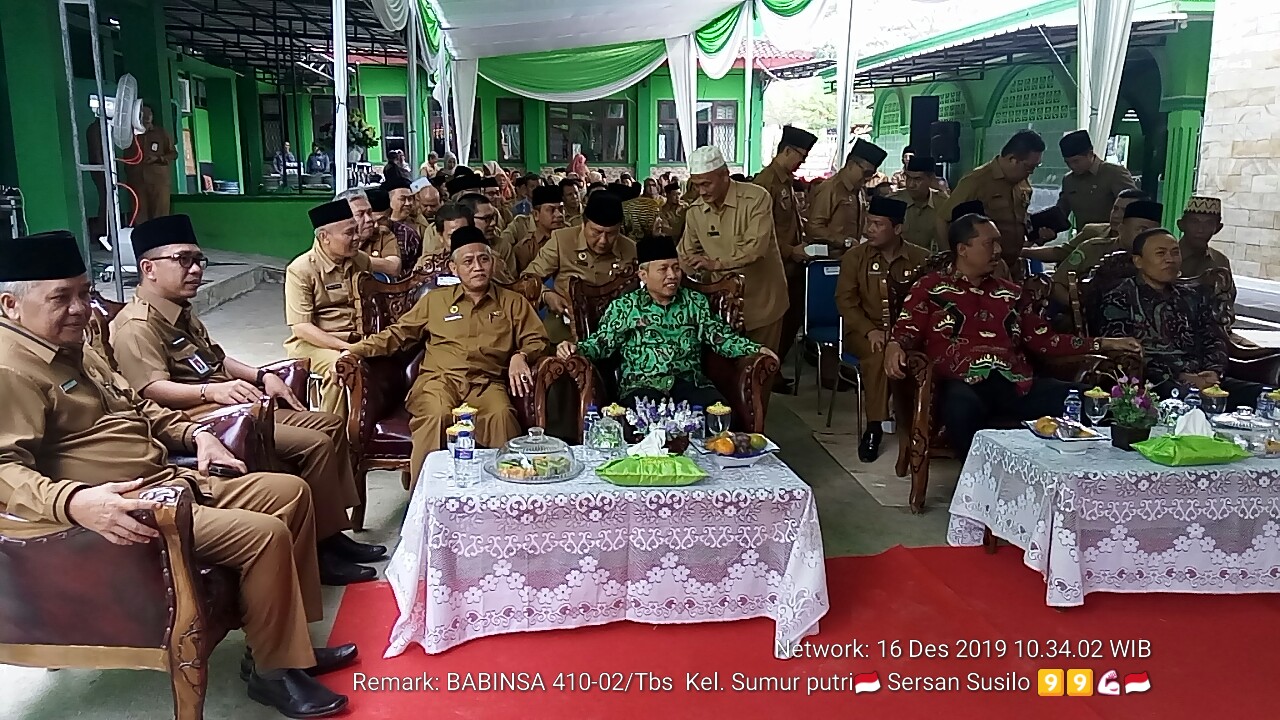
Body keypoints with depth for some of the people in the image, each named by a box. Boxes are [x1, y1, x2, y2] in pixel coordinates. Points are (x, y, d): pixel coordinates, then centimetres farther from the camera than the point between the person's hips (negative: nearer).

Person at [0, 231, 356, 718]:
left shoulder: (72, 346, 16)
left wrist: (193, 433, 14)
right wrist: (77, 502, -43)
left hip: (170, 479, 11)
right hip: (119, 509, -11)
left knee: (290, 492, 7)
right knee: (264, 534, -23)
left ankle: (291, 641, 13)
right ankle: (273, 670, -2)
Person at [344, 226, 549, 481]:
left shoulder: (513, 302, 20)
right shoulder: (435, 300, 22)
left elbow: (537, 341, 16)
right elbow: (398, 334, 21)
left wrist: (520, 356, -7)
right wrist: (357, 350, 6)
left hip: (486, 383, 0)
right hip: (439, 378, 0)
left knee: (501, 415, -37)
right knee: (435, 416, -36)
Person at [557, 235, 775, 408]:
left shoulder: (696, 302, 17)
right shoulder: (623, 306, 9)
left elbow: (721, 337, 15)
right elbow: (602, 343, 6)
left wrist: (755, 348, -1)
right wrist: (577, 349, -15)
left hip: (690, 382, 3)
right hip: (642, 385, -2)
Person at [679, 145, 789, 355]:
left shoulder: (756, 198, -17)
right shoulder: (695, 211, -1)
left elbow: (756, 248, -27)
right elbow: (687, 256, 8)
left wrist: (717, 263, -32)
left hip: (761, 298, -4)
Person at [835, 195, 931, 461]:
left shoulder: (921, 259, 5)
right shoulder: (854, 257, 5)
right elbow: (845, 300, -1)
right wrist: (870, 331, -15)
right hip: (865, 331, 0)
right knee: (878, 354, -34)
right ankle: (874, 428, -24)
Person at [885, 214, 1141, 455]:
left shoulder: (1010, 293, 27)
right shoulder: (930, 287, 14)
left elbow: (1043, 339, 26)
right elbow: (907, 329, 4)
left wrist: (1105, 343, 21)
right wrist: (894, 347, -21)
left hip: (1015, 383, 5)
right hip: (964, 383, -4)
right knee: (962, 408, -41)